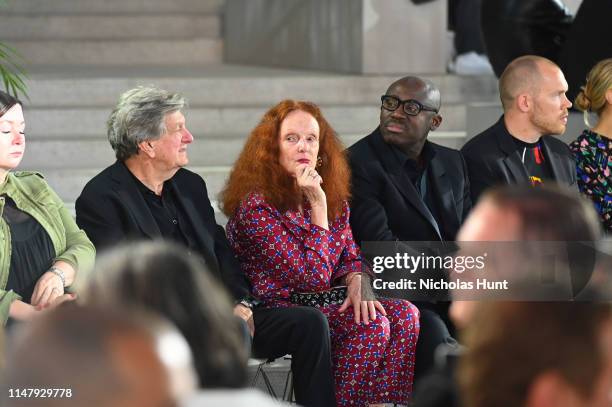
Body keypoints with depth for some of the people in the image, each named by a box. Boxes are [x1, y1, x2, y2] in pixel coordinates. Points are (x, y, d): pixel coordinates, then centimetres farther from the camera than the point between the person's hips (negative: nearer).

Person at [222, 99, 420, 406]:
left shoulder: (334, 197, 8)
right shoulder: (256, 205, -15)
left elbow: (351, 257, 17)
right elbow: (314, 276, -18)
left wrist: (358, 285, -7)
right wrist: (318, 205, -20)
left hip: (327, 301, 7)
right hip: (276, 309, -7)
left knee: (405, 315, -17)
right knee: (372, 325, -27)